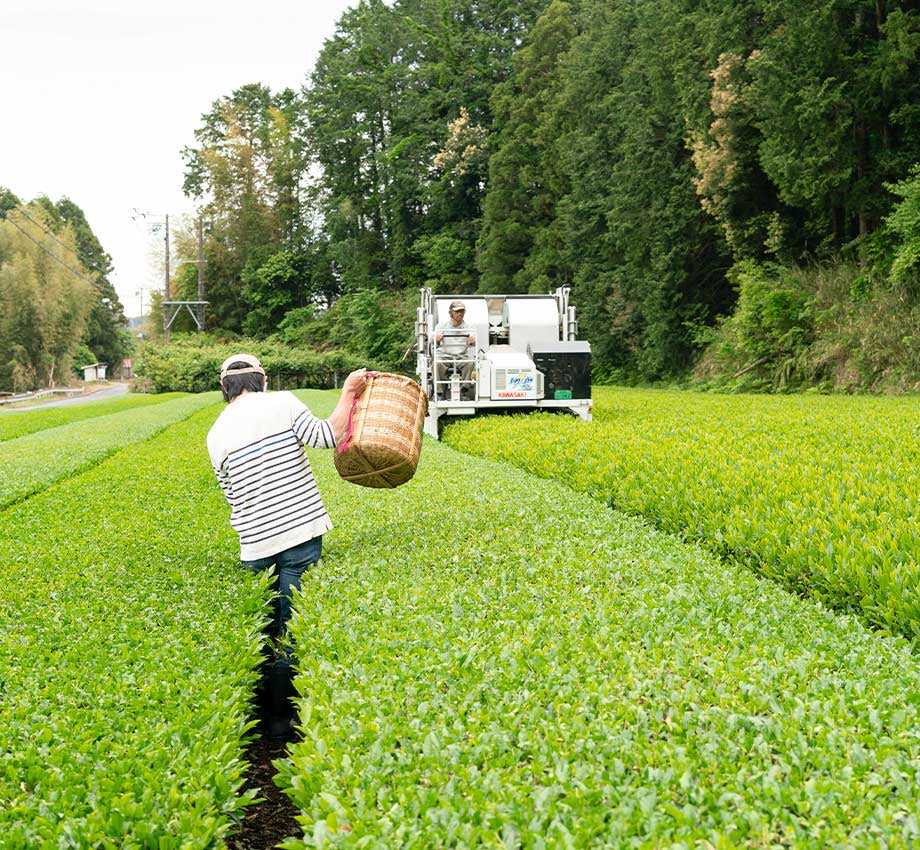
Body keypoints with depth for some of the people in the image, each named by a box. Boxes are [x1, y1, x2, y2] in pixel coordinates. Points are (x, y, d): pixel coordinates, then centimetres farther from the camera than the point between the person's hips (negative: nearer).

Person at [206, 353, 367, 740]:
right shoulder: (282, 403, -1)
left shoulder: (216, 434, 10)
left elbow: (233, 498, 14)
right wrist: (349, 392, 1)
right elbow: (326, 436, -10)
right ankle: (282, 719, 4)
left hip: (256, 545, 3)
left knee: (265, 630, 17)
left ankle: (268, 715, 22)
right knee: (290, 631, 1)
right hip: (301, 534, -3)